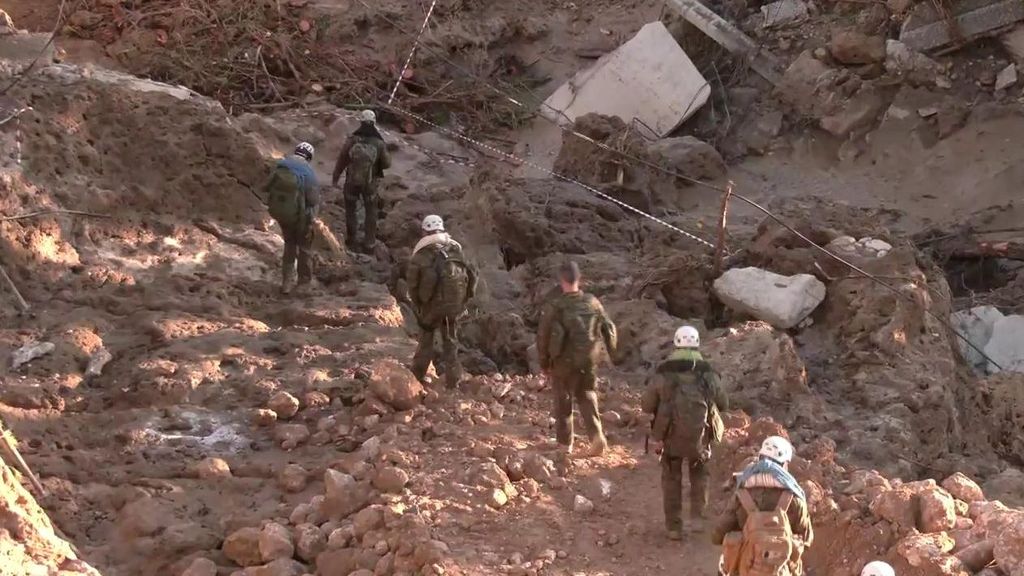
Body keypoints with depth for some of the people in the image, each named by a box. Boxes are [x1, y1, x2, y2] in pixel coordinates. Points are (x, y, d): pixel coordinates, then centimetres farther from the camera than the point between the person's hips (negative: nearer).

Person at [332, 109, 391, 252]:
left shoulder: (352, 140, -13)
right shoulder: (379, 143, -11)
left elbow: (341, 159, -8)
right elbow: (387, 163, -3)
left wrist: (335, 178, 4)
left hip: (352, 181, 0)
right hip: (370, 182, 0)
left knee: (351, 209, 18)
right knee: (370, 212, 18)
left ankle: (351, 240, 22)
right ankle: (369, 242, 18)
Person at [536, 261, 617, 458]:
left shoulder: (555, 307, -12)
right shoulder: (592, 302, -1)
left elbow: (543, 336, -7)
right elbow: (609, 329, 4)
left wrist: (544, 364, 6)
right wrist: (613, 354, 16)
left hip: (564, 362, -3)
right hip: (589, 361, 3)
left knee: (563, 402, 11)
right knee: (587, 397, 14)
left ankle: (565, 444, 18)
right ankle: (596, 434, -7)